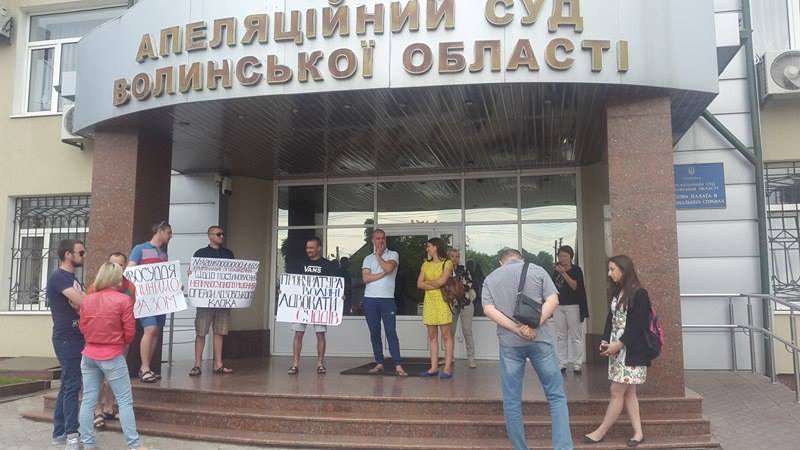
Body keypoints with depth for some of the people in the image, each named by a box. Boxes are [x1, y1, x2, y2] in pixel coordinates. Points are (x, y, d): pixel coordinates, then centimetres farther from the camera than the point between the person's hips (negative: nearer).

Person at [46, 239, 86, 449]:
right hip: (67, 339, -9)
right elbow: (83, 303, -23)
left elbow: (82, 305, 17)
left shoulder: (73, 279, 17)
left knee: (68, 384, 12)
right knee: (72, 385, -8)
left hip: (77, 338, 9)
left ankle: (59, 432, 18)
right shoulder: (58, 277, -13)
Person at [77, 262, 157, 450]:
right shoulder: (124, 300, -11)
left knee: (88, 400, 9)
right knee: (125, 401, 2)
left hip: (89, 355, 5)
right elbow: (130, 334, -8)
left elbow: (83, 328, 12)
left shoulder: (87, 300, 3)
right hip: (113, 357, -5)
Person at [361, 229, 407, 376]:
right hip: (370, 300, 3)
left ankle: (398, 366, -11)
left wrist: (378, 255, -2)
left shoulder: (393, 254, 5)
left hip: (387, 299, -3)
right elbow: (365, 278, -3)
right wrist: (383, 273, -8)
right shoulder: (368, 259, 12)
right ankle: (379, 363, 14)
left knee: (391, 332, -8)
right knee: (374, 334, 6)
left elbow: (389, 267, -16)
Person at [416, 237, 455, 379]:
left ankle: (447, 368, -4)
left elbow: (441, 281, -13)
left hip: (442, 301, -5)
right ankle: (434, 367, 8)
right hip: (429, 301, 5)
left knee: (446, 335, -4)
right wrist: (435, 284, -9)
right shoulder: (426, 264, 14)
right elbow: (419, 284, 3)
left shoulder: (447, 263, -1)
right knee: (432, 335, 5)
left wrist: (427, 282, 1)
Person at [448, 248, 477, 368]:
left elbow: (470, 284, -4)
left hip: (465, 303, -1)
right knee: (450, 331, 5)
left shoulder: (464, 269, 4)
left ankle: (472, 359, -2)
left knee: (467, 331, -4)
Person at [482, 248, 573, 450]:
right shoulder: (537, 270, 6)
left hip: (509, 342, 1)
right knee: (556, 396, 7)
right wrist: (533, 326, -14)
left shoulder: (490, 278, 9)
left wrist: (516, 329, -11)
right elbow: (553, 301, -5)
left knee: (512, 401, 9)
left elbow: (488, 310, -4)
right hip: (540, 339, -1)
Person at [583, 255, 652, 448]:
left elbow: (637, 325, -15)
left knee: (617, 391, -3)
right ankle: (638, 432, 14)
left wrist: (619, 344, -16)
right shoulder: (616, 292, 14)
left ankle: (601, 431, 4)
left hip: (631, 351, -8)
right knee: (628, 392, 8)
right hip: (616, 349, 8)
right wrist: (605, 340, -1)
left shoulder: (639, 294, -11)